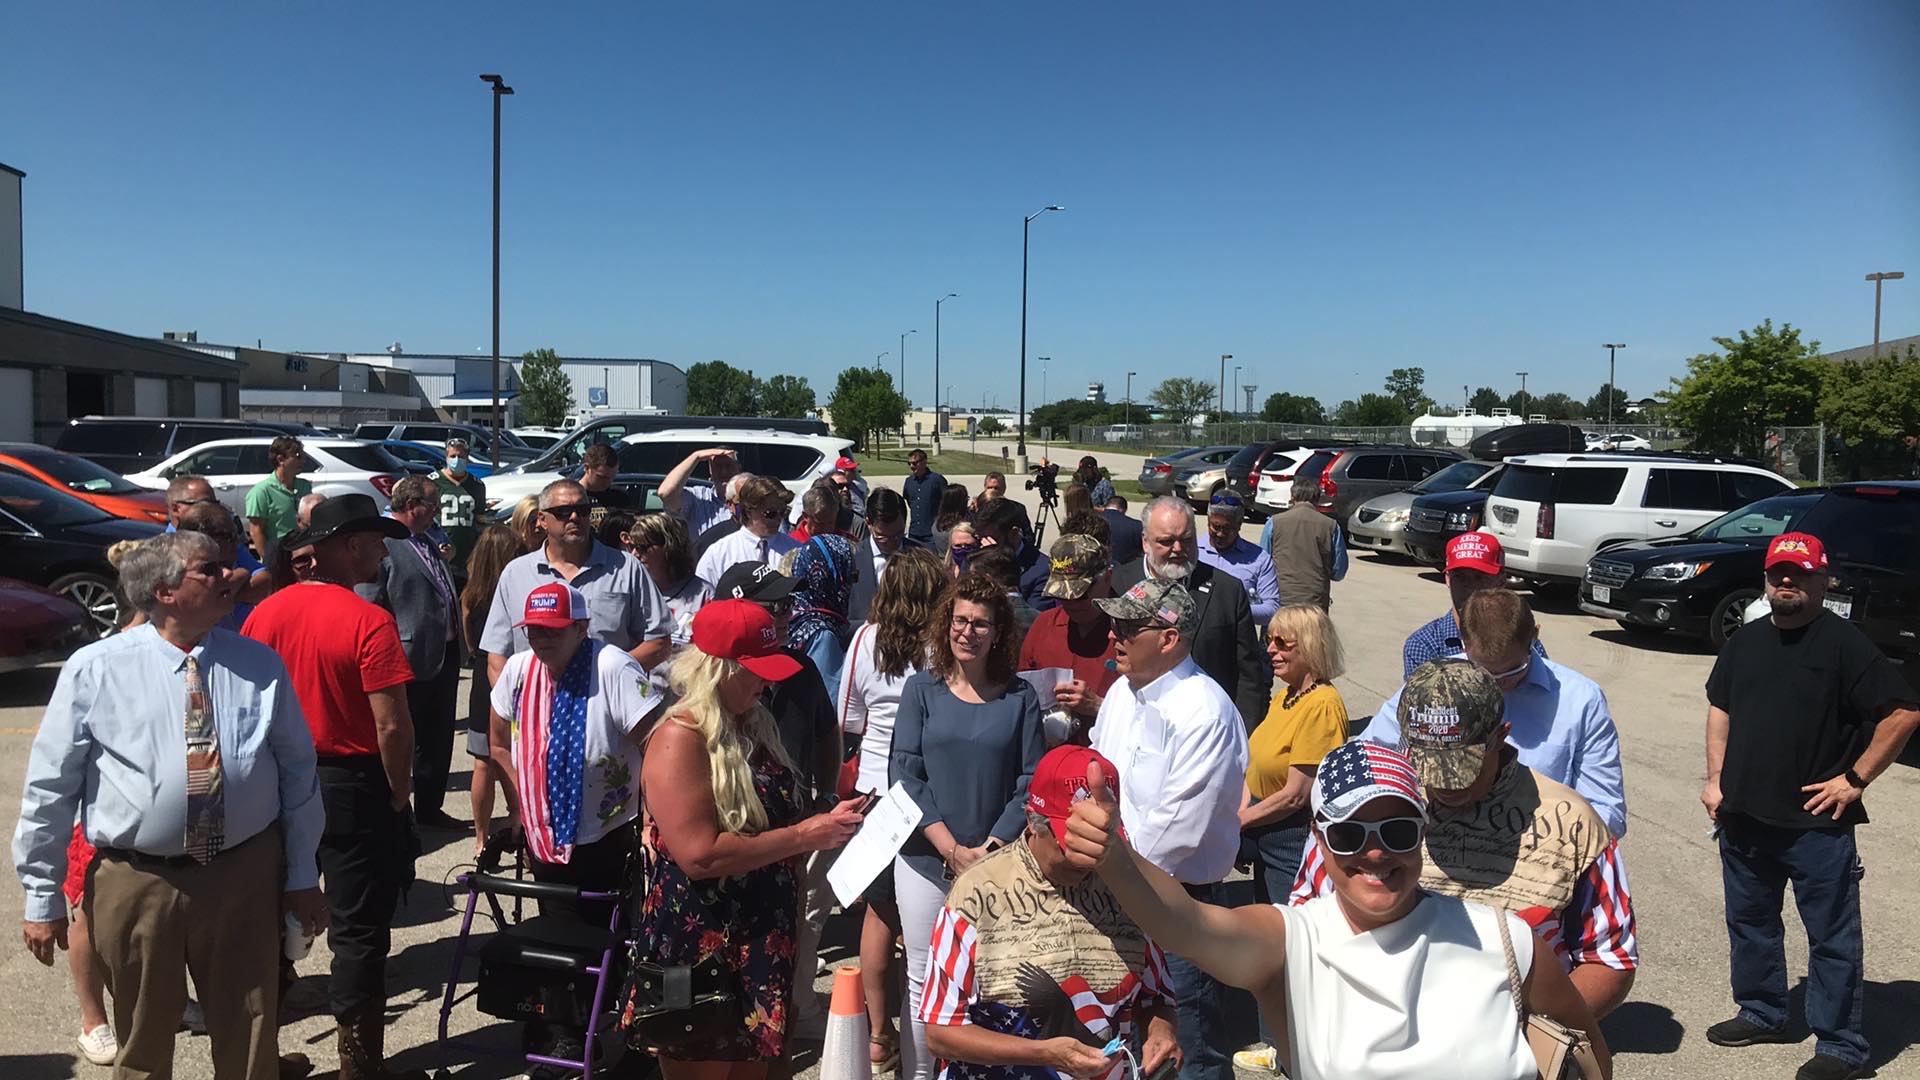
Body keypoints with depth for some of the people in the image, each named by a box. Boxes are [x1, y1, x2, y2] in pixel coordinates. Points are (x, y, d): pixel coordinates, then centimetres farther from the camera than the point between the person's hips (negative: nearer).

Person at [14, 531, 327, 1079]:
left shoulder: (260, 665, -1)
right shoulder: (95, 670, -8)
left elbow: (298, 772, 6)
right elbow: (50, 787, -1)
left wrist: (302, 873, 8)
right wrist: (42, 894, 1)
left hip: (246, 875, 2)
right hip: (135, 883, -1)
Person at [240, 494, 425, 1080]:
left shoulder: (266, 611, -2)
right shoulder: (368, 621, -19)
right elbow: (392, 725, -21)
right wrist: (399, 792, -6)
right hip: (352, 785, -6)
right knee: (359, 928, 6)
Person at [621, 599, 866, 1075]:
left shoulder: (752, 726, 8)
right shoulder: (680, 740, -19)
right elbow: (700, 856, -26)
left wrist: (825, 824, 1)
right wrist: (805, 835, -22)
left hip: (760, 942, 9)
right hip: (695, 951, -8)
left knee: (754, 1065, 19)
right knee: (703, 1067, 6)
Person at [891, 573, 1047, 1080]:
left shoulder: (1019, 697, 0)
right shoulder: (922, 688, -1)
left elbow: (1032, 781, -2)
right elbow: (905, 773, -5)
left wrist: (989, 849, -13)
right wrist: (952, 849, -12)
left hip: (996, 862, 0)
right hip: (925, 860, 0)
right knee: (924, 978, 8)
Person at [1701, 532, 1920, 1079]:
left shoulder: (1845, 644, -10)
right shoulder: (1746, 640, 9)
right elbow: (1720, 707, 17)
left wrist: (1855, 778, -13)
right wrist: (1715, 779, 9)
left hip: (1817, 824, -6)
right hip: (1742, 816, 6)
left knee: (1832, 936, 3)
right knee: (1749, 921, 18)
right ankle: (1761, 1013, 35)